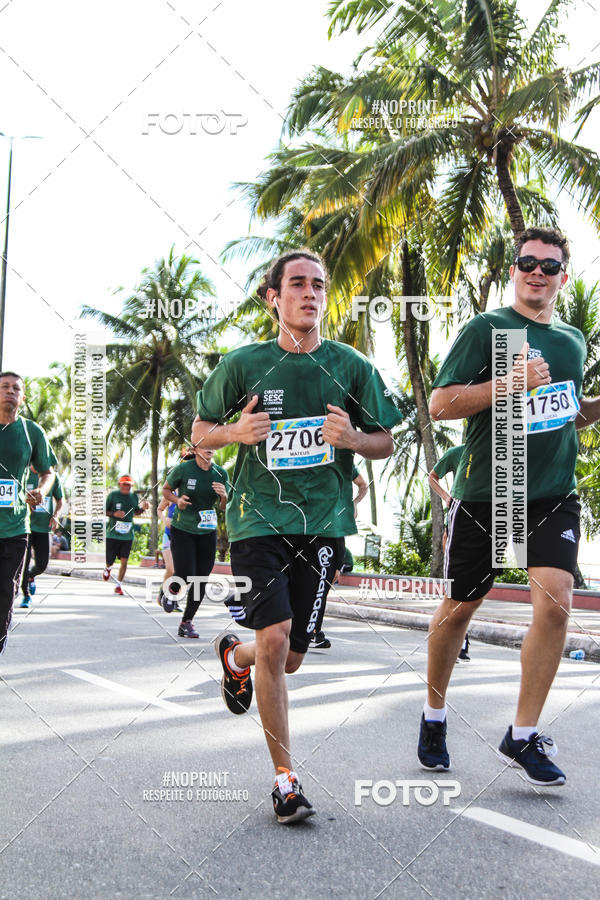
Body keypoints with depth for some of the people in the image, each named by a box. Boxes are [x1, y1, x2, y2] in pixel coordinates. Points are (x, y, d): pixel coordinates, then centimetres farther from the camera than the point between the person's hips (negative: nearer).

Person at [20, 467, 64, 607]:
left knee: (42, 565, 3)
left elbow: (59, 501, 15)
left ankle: (31, 576, 39)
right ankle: (26, 595, 12)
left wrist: (55, 515, -3)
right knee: (24, 561, -6)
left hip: (43, 527, 2)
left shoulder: (53, 477, 5)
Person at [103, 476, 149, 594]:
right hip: (112, 534, -2)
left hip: (127, 536, 2)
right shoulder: (113, 495, -5)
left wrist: (143, 508, 0)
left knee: (124, 561, -4)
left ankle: (119, 585, 11)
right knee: (109, 561, 6)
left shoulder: (134, 497, 6)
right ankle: (108, 569, 43)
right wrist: (114, 514, -19)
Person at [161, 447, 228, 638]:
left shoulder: (221, 473, -1)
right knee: (185, 577, -13)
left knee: (201, 581, 2)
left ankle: (187, 622, 19)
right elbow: (166, 489, 5)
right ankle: (169, 591, 23)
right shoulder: (183, 469, -11)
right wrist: (177, 500, -15)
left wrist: (224, 496, -17)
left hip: (207, 532, 3)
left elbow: (225, 507, 5)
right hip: (182, 530, -3)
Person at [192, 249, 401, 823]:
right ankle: (285, 778, 1)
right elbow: (199, 432, 10)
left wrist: (352, 437, -13)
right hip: (259, 517, -2)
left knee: (290, 658, 8)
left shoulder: (349, 365, 4)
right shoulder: (243, 364, 1)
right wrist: (235, 432, -12)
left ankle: (234, 657, 44)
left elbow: (385, 444, 10)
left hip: (322, 523, 2)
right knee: (274, 638, -16)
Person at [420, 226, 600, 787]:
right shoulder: (486, 329, -3)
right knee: (459, 608, 8)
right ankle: (433, 717, 31)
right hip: (484, 493, -3)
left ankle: (522, 736, 3)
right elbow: (439, 405, -9)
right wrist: (510, 383, -20)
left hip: (554, 495, 4)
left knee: (554, 603, -14)